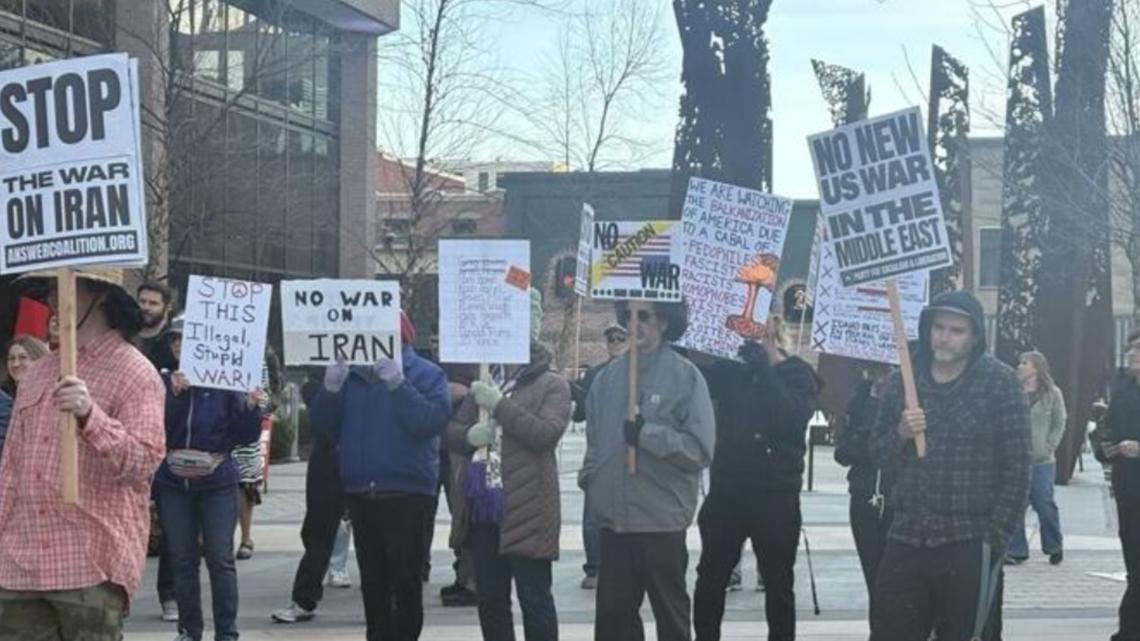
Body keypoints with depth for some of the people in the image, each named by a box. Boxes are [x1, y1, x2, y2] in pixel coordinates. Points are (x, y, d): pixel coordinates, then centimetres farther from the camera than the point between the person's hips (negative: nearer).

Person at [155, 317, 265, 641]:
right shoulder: (164, 382, 2)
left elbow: (244, 436, -3)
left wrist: (251, 408, -21)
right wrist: (174, 394, -23)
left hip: (218, 483, -2)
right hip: (174, 484, 2)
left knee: (220, 559, -1)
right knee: (183, 560, 8)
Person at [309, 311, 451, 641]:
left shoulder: (426, 374, -2)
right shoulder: (352, 374, 12)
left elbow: (433, 422, -18)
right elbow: (322, 424, 7)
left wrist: (399, 383, -25)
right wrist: (331, 389, -11)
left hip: (406, 491, -5)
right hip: (361, 492, 5)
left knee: (405, 579, -3)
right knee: (372, 579, 12)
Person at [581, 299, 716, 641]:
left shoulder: (685, 376, -6)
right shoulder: (608, 376, 6)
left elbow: (701, 448, -13)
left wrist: (648, 434, -19)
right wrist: (592, 479, 1)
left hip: (662, 520, -4)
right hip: (615, 519, 4)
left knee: (671, 612, 9)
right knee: (613, 613, 11)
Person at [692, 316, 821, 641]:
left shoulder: (797, 373, 0)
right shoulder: (728, 368, 8)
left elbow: (793, 418, -17)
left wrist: (762, 367, -21)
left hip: (776, 496, -2)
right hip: (725, 491, 3)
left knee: (778, 583, 6)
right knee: (710, 577, 6)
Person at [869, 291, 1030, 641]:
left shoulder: (1001, 383, -3)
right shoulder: (902, 382, 10)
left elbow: (1017, 469, -4)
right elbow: (880, 457, 14)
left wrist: (994, 539, -8)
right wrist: (900, 434, -8)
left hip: (969, 545, -4)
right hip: (906, 540, 4)